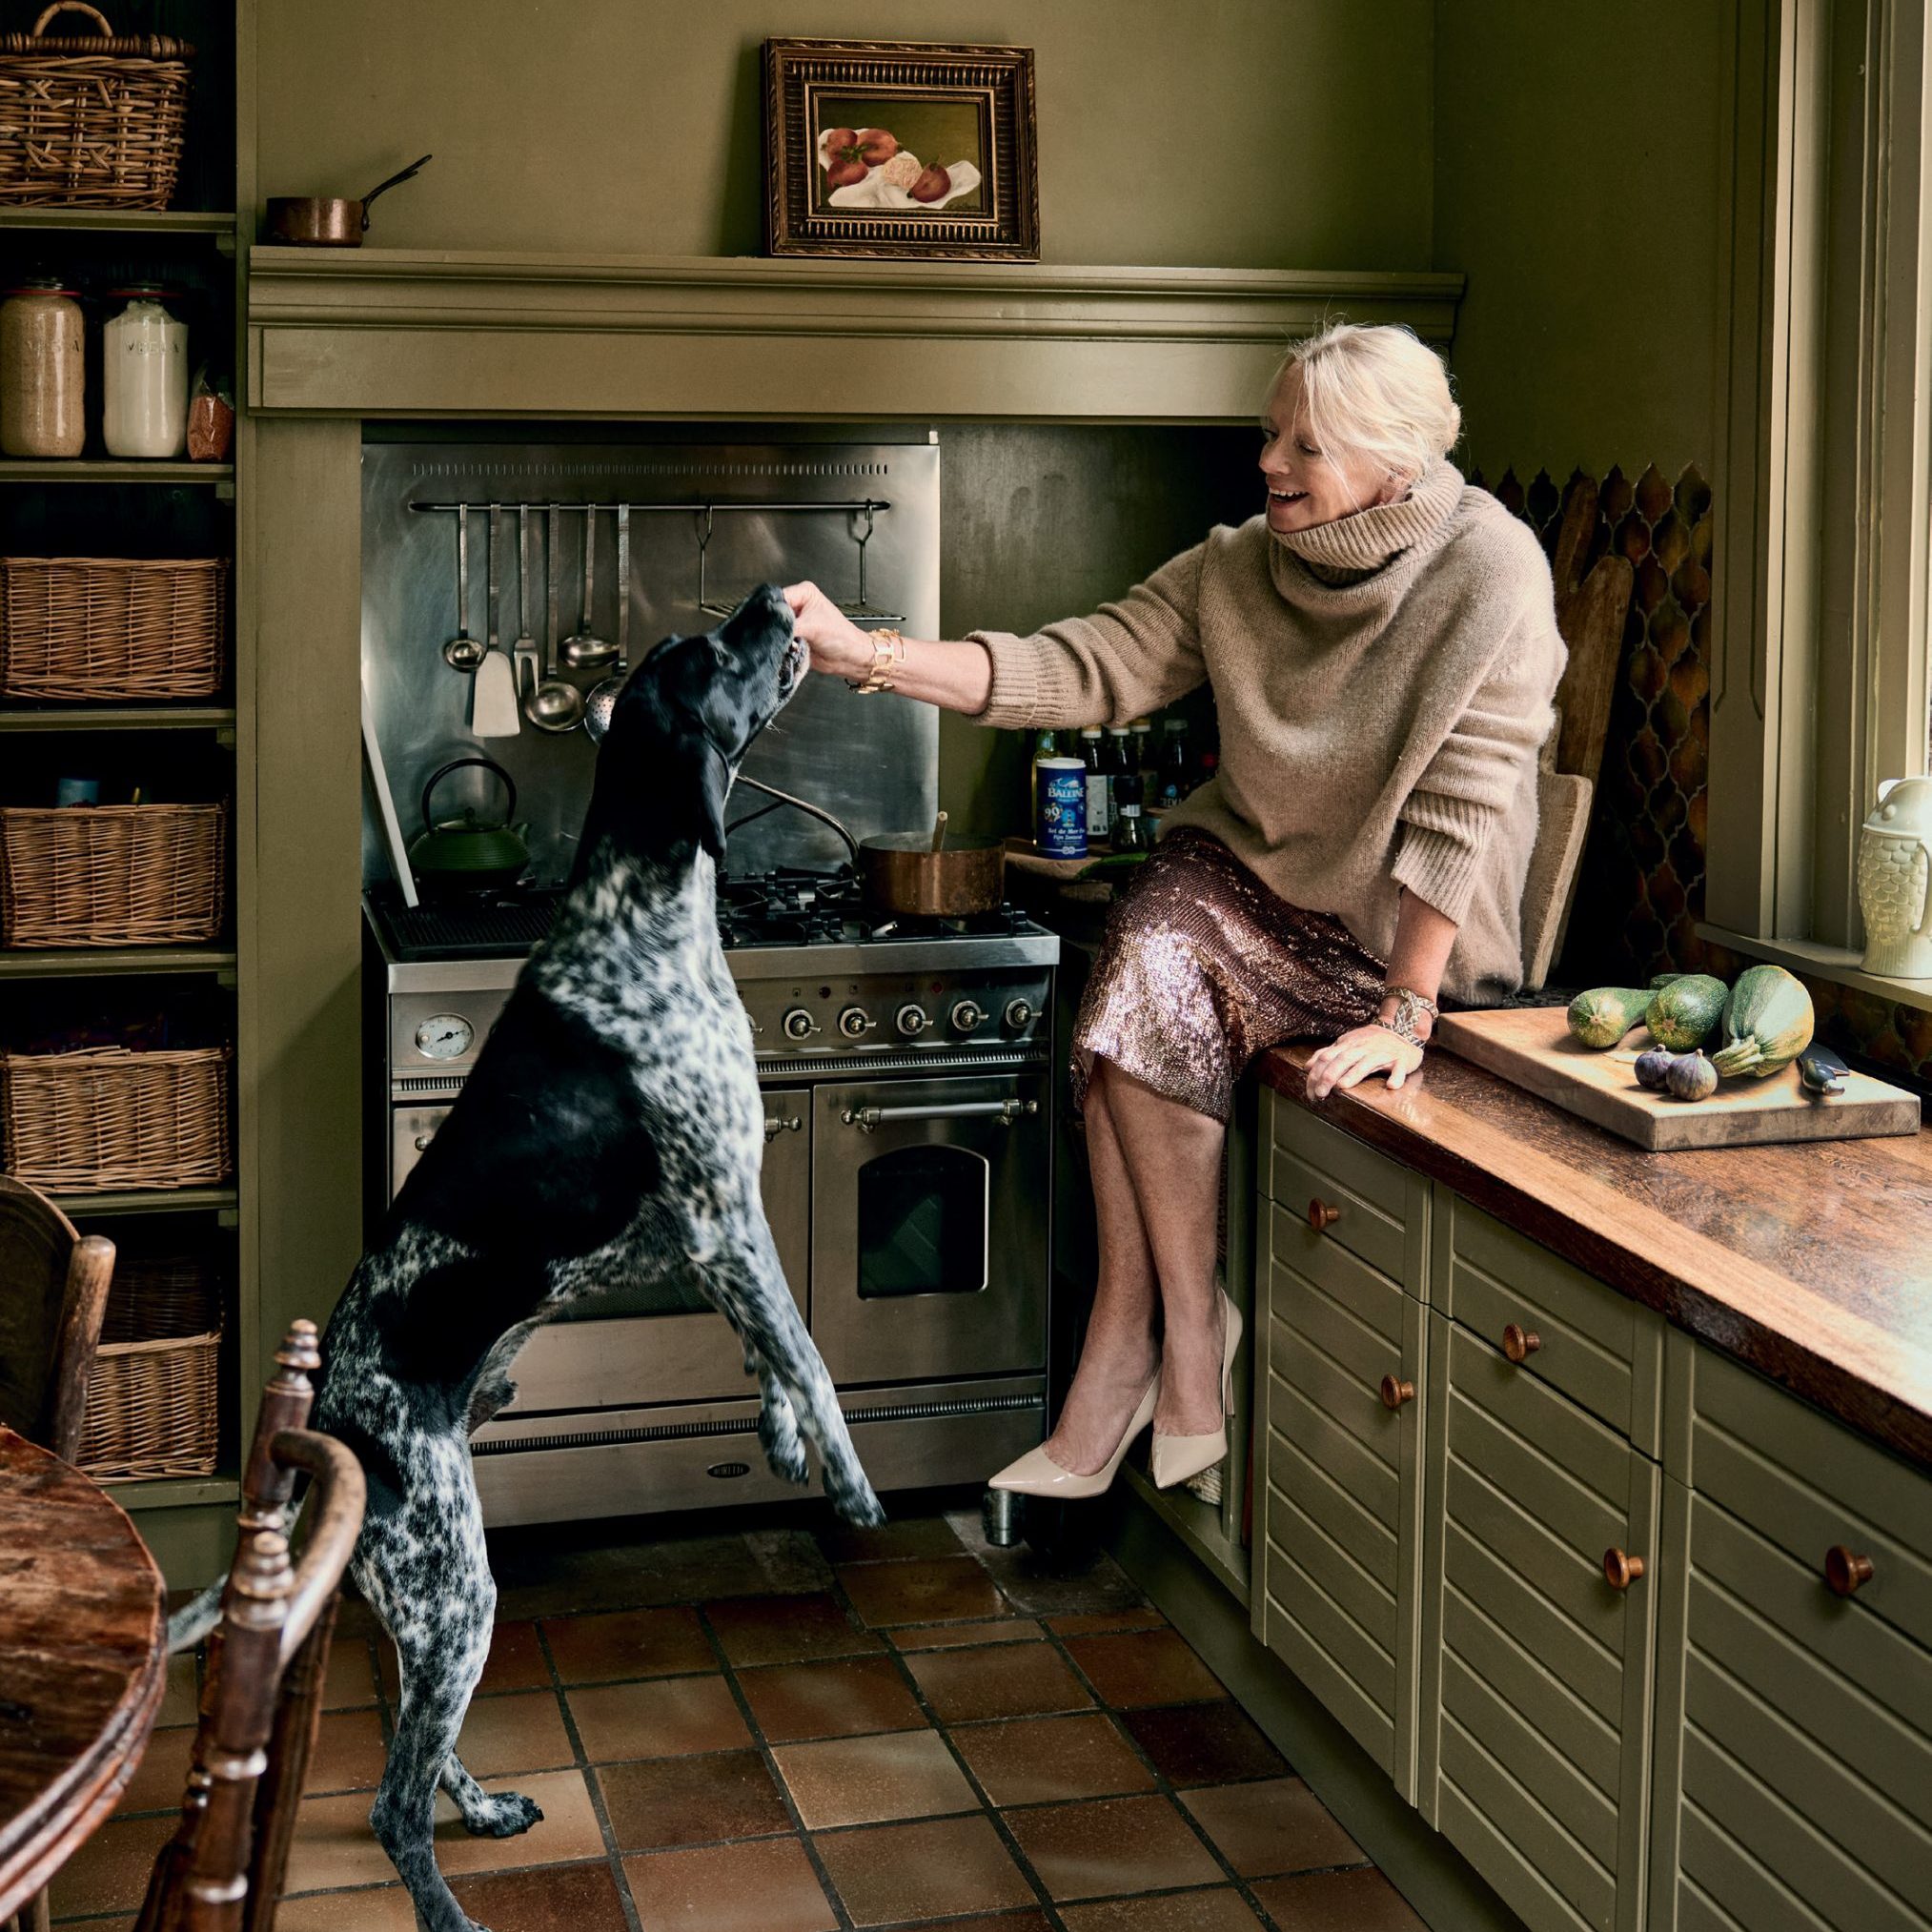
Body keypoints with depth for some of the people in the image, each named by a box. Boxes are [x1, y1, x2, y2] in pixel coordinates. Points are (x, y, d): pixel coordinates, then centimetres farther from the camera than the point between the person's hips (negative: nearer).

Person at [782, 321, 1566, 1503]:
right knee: (1147, 957, -26)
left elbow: (1456, 811, -21)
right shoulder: (1236, 571, -3)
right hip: (1254, 875, 5)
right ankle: (1187, 1331, -15)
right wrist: (868, 655, -19)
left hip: (1402, 931, -5)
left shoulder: (1490, 576, -18)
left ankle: (1150, 1333, -11)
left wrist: (1405, 1016, -24)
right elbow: (1082, 669, -8)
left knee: (1154, 984, -26)